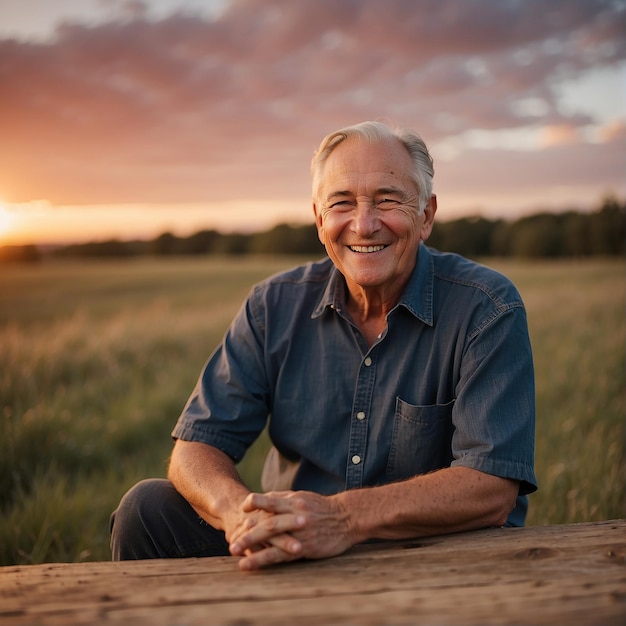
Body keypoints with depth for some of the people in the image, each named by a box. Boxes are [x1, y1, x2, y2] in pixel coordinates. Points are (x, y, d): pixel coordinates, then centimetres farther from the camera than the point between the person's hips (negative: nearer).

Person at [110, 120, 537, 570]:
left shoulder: (487, 310, -12)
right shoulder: (274, 305, 0)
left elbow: (491, 489, -22)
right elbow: (198, 446, -4)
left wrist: (345, 518, -37)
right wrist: (241, 512, -29)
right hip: (291, 550, 4)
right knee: (148, 508, -15)